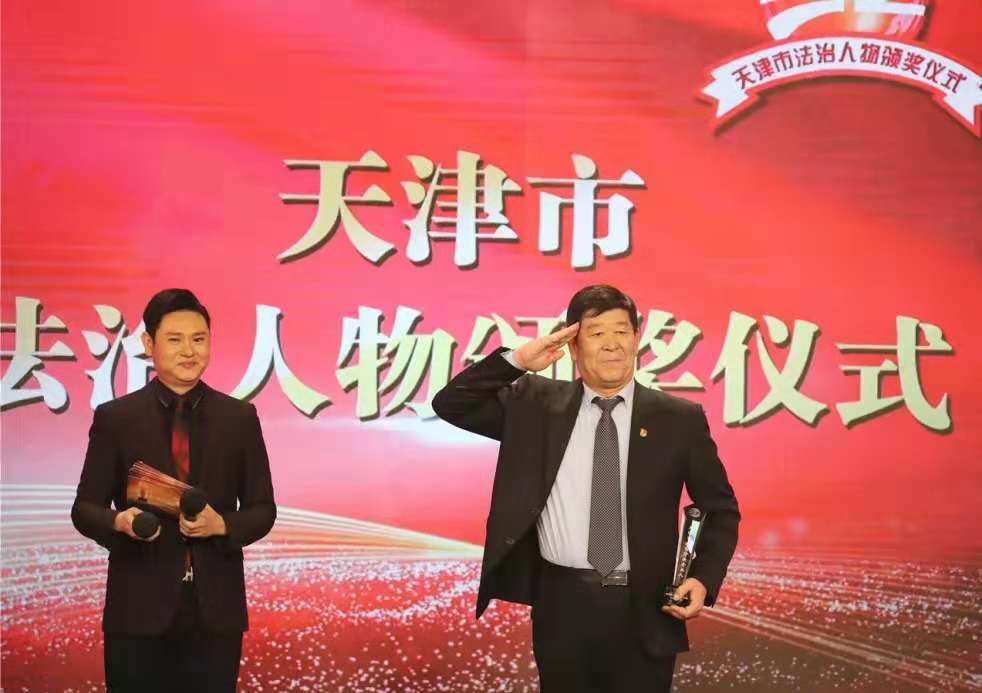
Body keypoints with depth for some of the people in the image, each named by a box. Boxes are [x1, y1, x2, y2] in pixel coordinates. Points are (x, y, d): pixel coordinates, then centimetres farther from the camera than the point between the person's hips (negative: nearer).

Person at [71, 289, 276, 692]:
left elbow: (262, 509, 7)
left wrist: (222, 525, -14)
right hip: (139, 608, -1)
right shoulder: (114, 418, 2)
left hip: (216, 609, 1)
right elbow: (85, 508, 3)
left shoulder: (240, 418, 6)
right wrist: (120, 522, -19)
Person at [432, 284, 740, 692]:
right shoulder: (536, 403, 6)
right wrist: (517, 361, -8)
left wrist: (704, 579, -8)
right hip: (562, 602, 1)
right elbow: (450, 404, 2)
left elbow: (721, 509, 8)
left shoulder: (679, 419, 3)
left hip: (644, 608, -1)